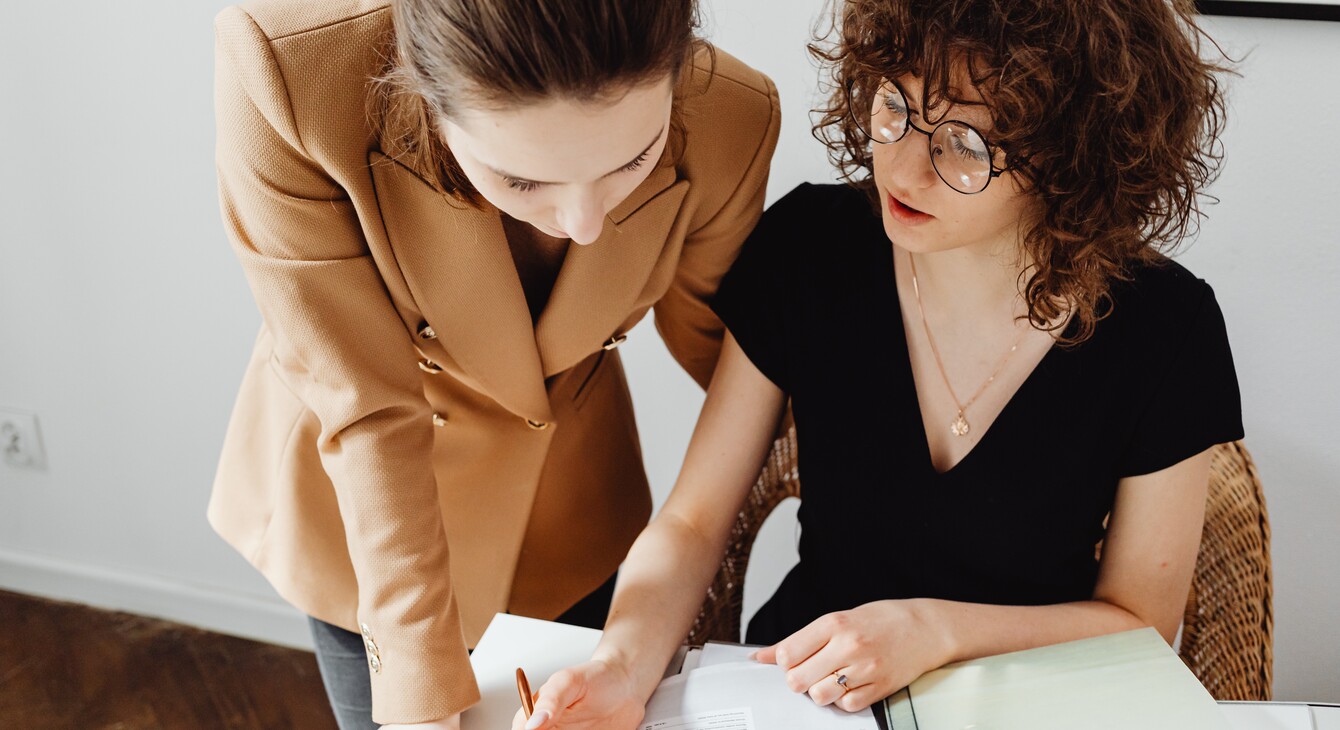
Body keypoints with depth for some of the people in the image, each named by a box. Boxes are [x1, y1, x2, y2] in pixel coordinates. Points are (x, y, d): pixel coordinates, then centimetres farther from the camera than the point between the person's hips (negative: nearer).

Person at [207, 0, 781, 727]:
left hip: (566, 494, 2)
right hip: (357, 498, -1)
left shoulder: (728, 121, -27)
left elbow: (711, 338, -7)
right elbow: (365, 409, -29)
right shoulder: (286, 75, -34)